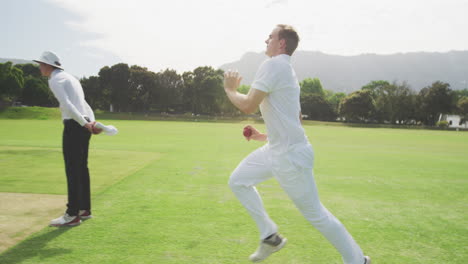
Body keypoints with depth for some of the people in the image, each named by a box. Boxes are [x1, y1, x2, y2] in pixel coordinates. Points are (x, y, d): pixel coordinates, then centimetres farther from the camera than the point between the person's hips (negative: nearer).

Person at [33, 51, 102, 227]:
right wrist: (92, 124, 5)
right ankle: (84, 209, 20)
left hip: (75, 125, -9)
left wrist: (85, 124, -18)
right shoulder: (70, 78, 26)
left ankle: (72, 215, -2)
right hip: (84, 123, 9)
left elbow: (66, 104, -17)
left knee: (72, 169, -6)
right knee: (81, 167, 13)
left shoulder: (55, 80, -4)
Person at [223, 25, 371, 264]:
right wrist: (264, 136, 18)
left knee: (315, 213, 2)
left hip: (290, 156, -10)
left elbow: (248, 106, -20)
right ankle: (270, 235, 20)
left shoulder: (273, 64, -15)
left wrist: (230, 90, -1)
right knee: (238, 181, 14)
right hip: (276, 149, 10)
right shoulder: (286, 69, 15)